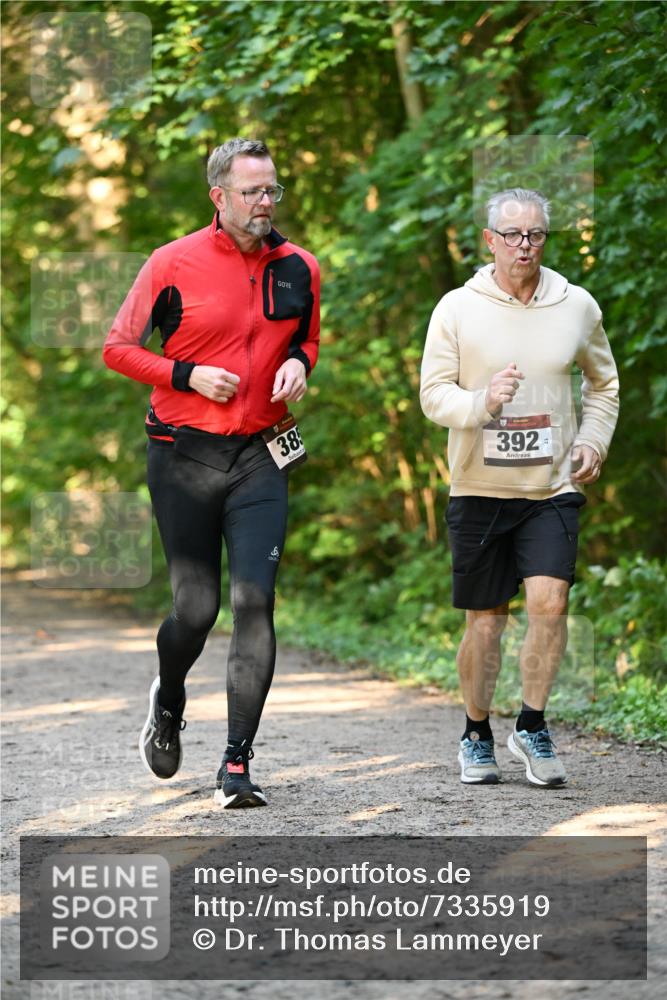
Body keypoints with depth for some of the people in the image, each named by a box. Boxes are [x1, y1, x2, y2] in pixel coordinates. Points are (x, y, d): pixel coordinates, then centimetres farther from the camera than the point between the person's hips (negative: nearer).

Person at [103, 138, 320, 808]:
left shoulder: (298, 268, 5)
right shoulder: (175, 263, -5)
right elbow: (118, 347, 1)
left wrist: (298, 364, 0)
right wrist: (188, 375, -12)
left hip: (260, 456, 2)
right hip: (184, 456, -2)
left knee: (255, 602, -11)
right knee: (195, 609, 1)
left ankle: (237, 765, -8)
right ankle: (168, 702, 36)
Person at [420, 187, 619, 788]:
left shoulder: (577, 307, 4)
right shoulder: (457, 309, -2)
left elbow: (604, 384, 20)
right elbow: (433, 394, -4)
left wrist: (594, 441, 5)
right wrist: (484, 401, -23)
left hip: (552, 489, 1)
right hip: (479, 488, 0)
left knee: (550, 601, -18)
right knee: (485, 623, 5)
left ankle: (532, 727, -1)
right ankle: (477, 735, 26)